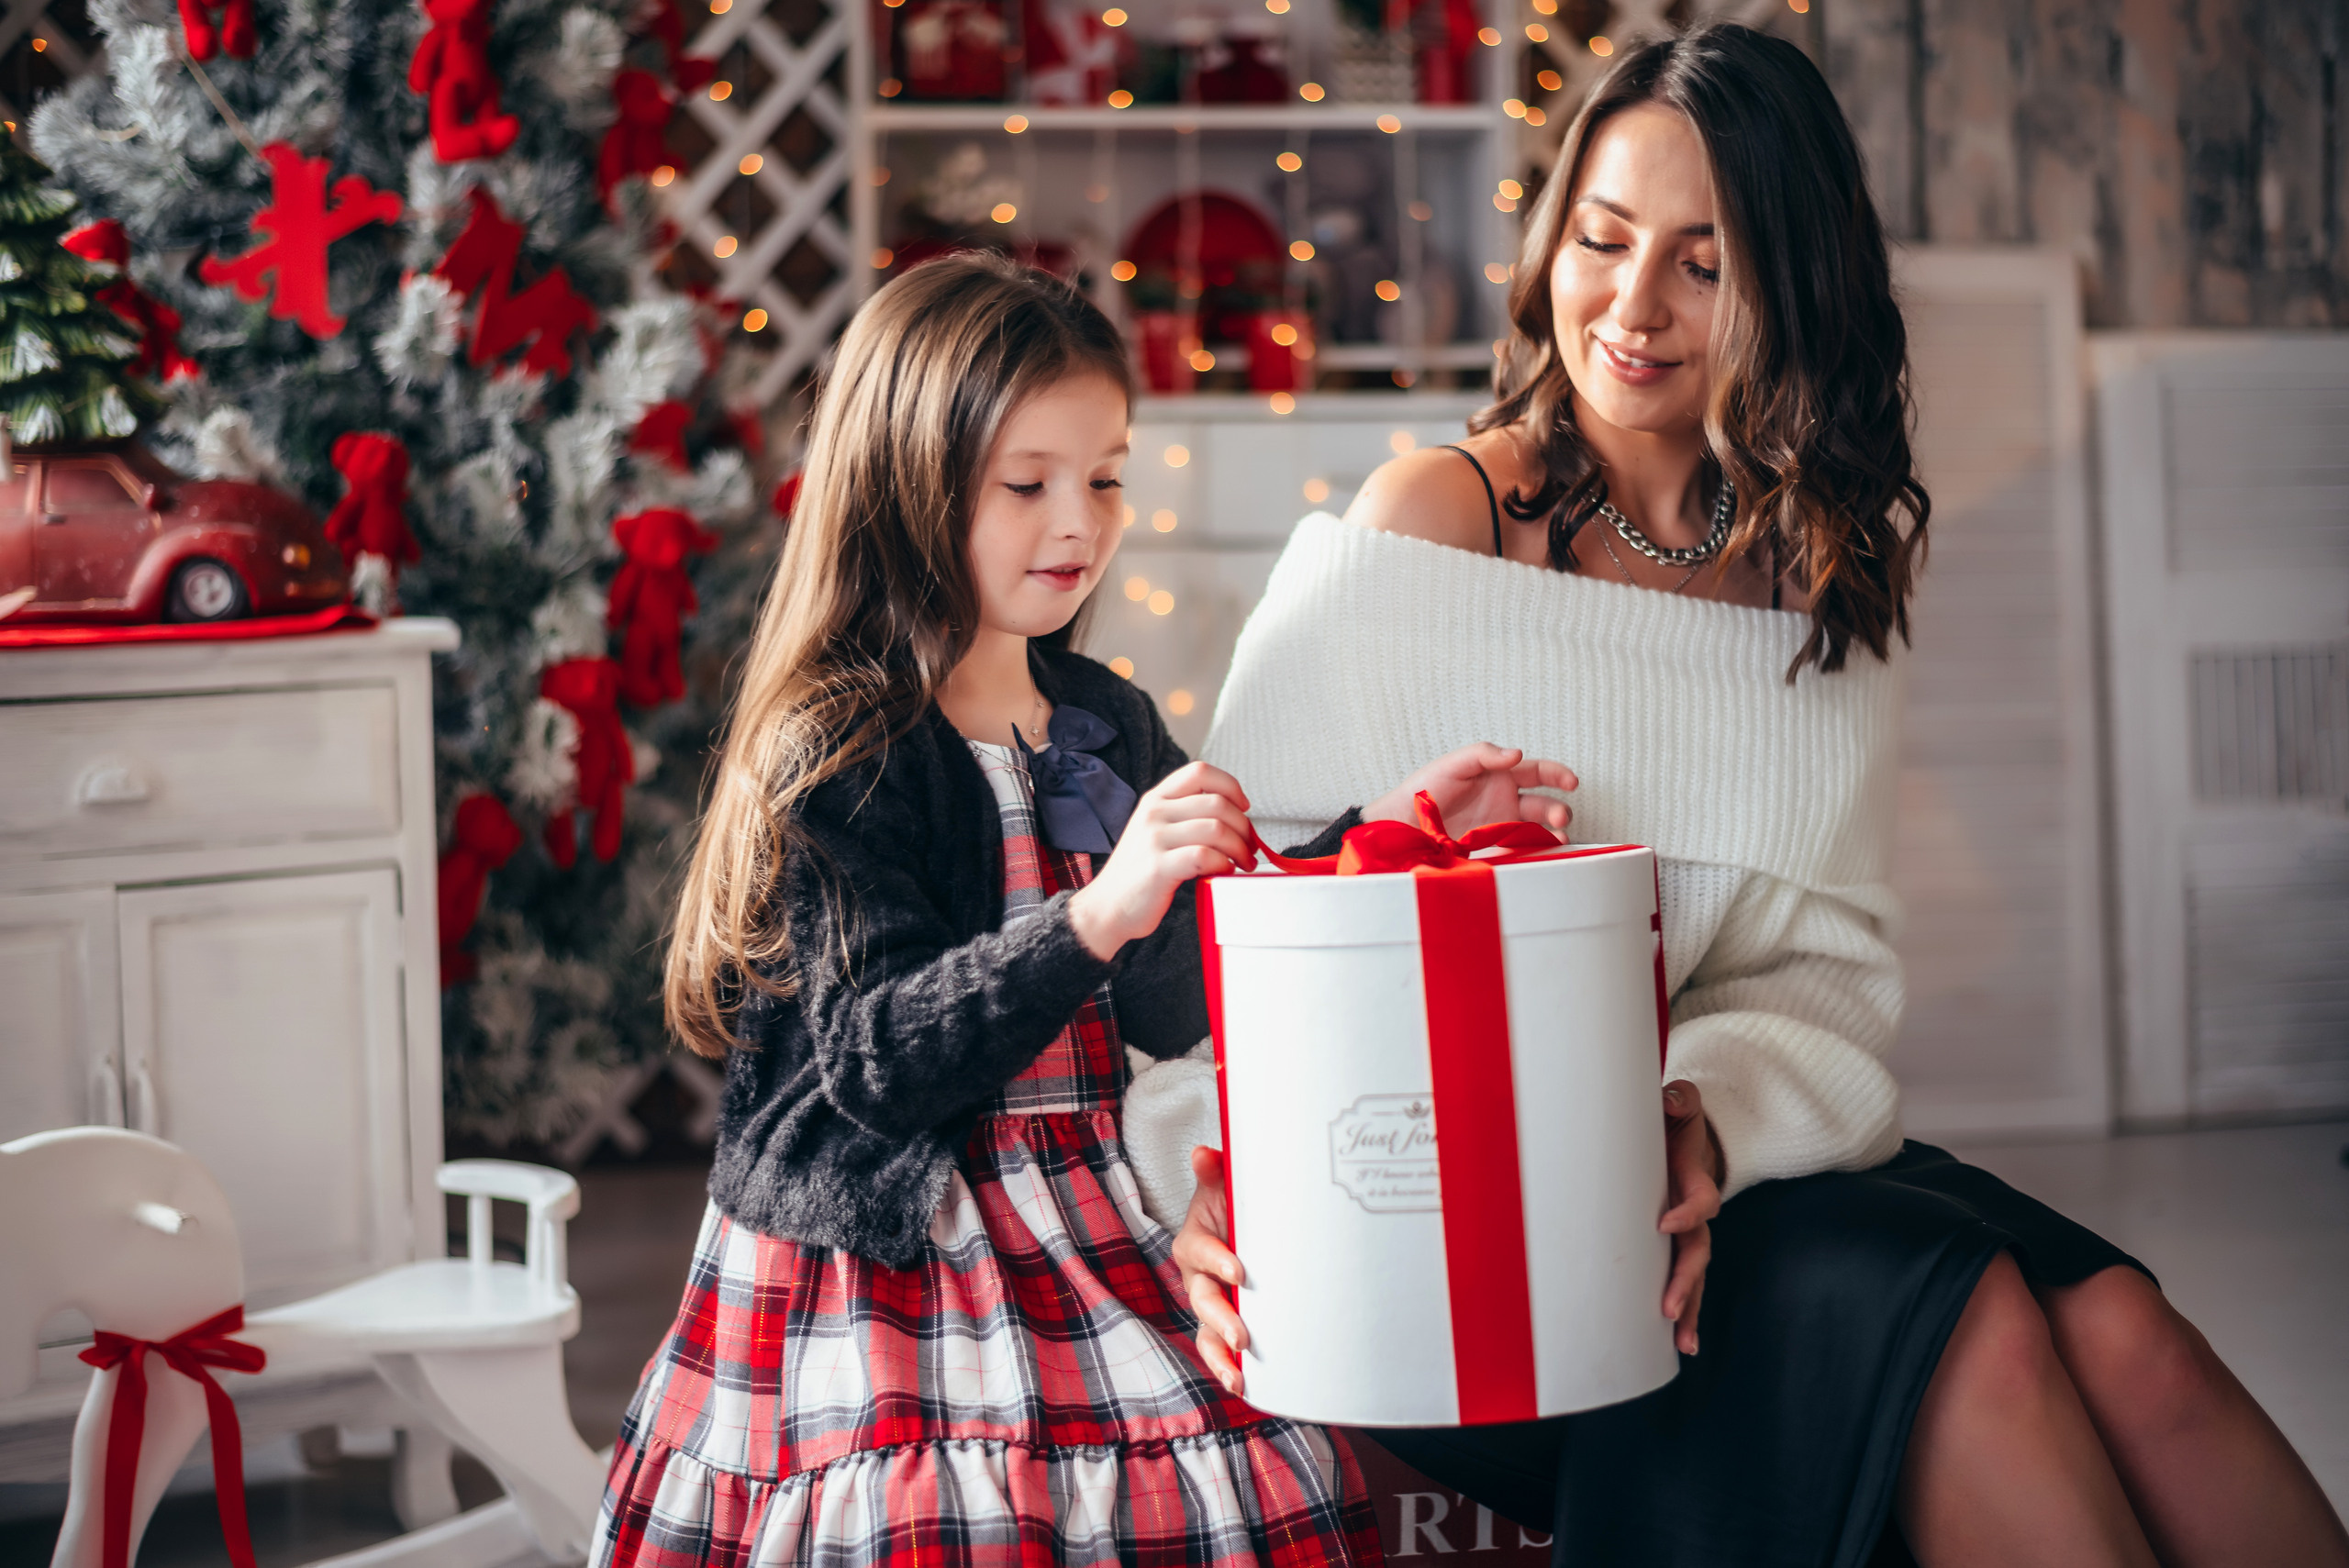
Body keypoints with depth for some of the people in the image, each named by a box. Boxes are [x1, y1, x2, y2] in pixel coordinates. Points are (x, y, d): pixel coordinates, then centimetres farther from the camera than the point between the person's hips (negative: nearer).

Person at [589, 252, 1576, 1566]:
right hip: (886, 1256, -6)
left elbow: (1176, 1005, 18)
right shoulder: (840, 752, -8)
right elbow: (871, 1059, -18)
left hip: (1078, 1240, 6)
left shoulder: (1109, 726, 12)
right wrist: (1098, 918, -29)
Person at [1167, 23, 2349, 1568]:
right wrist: (1218, 1213, -26)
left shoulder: (1828, 571, 9)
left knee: (2117, 1328, -22)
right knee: (1959, 1313, -27)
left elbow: (1833, 962, 3)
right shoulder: (1434, 523, -4)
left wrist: (1706, 1110, -20)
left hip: (1738, 1157, 4)